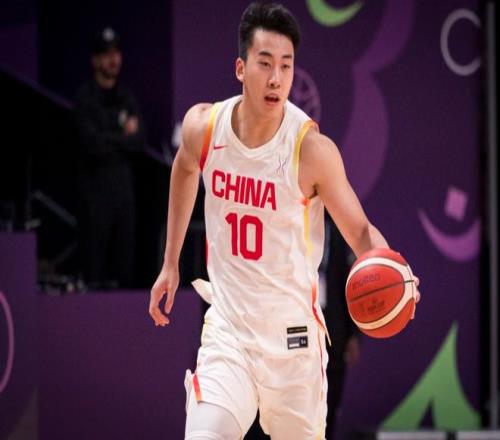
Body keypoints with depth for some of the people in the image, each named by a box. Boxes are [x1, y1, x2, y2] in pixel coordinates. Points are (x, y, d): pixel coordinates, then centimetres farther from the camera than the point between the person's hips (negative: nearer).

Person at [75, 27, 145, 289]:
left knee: (124, 261, 5)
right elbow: (92, 144, -15)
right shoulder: (86, 98, -4)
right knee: (95, 256, -7)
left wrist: (109, 139, -7)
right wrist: (123, 137, -4)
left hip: (124, 184, 6)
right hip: (96, 185, -5)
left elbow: (139, 142, 4)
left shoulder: (126, 97, 13)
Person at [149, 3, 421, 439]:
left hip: (293, 335, -1)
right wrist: (171, 264, 21)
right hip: (227, 327, 1)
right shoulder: (203, 125, -7)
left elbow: (360, 231, -9)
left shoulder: (313, 149, -17)